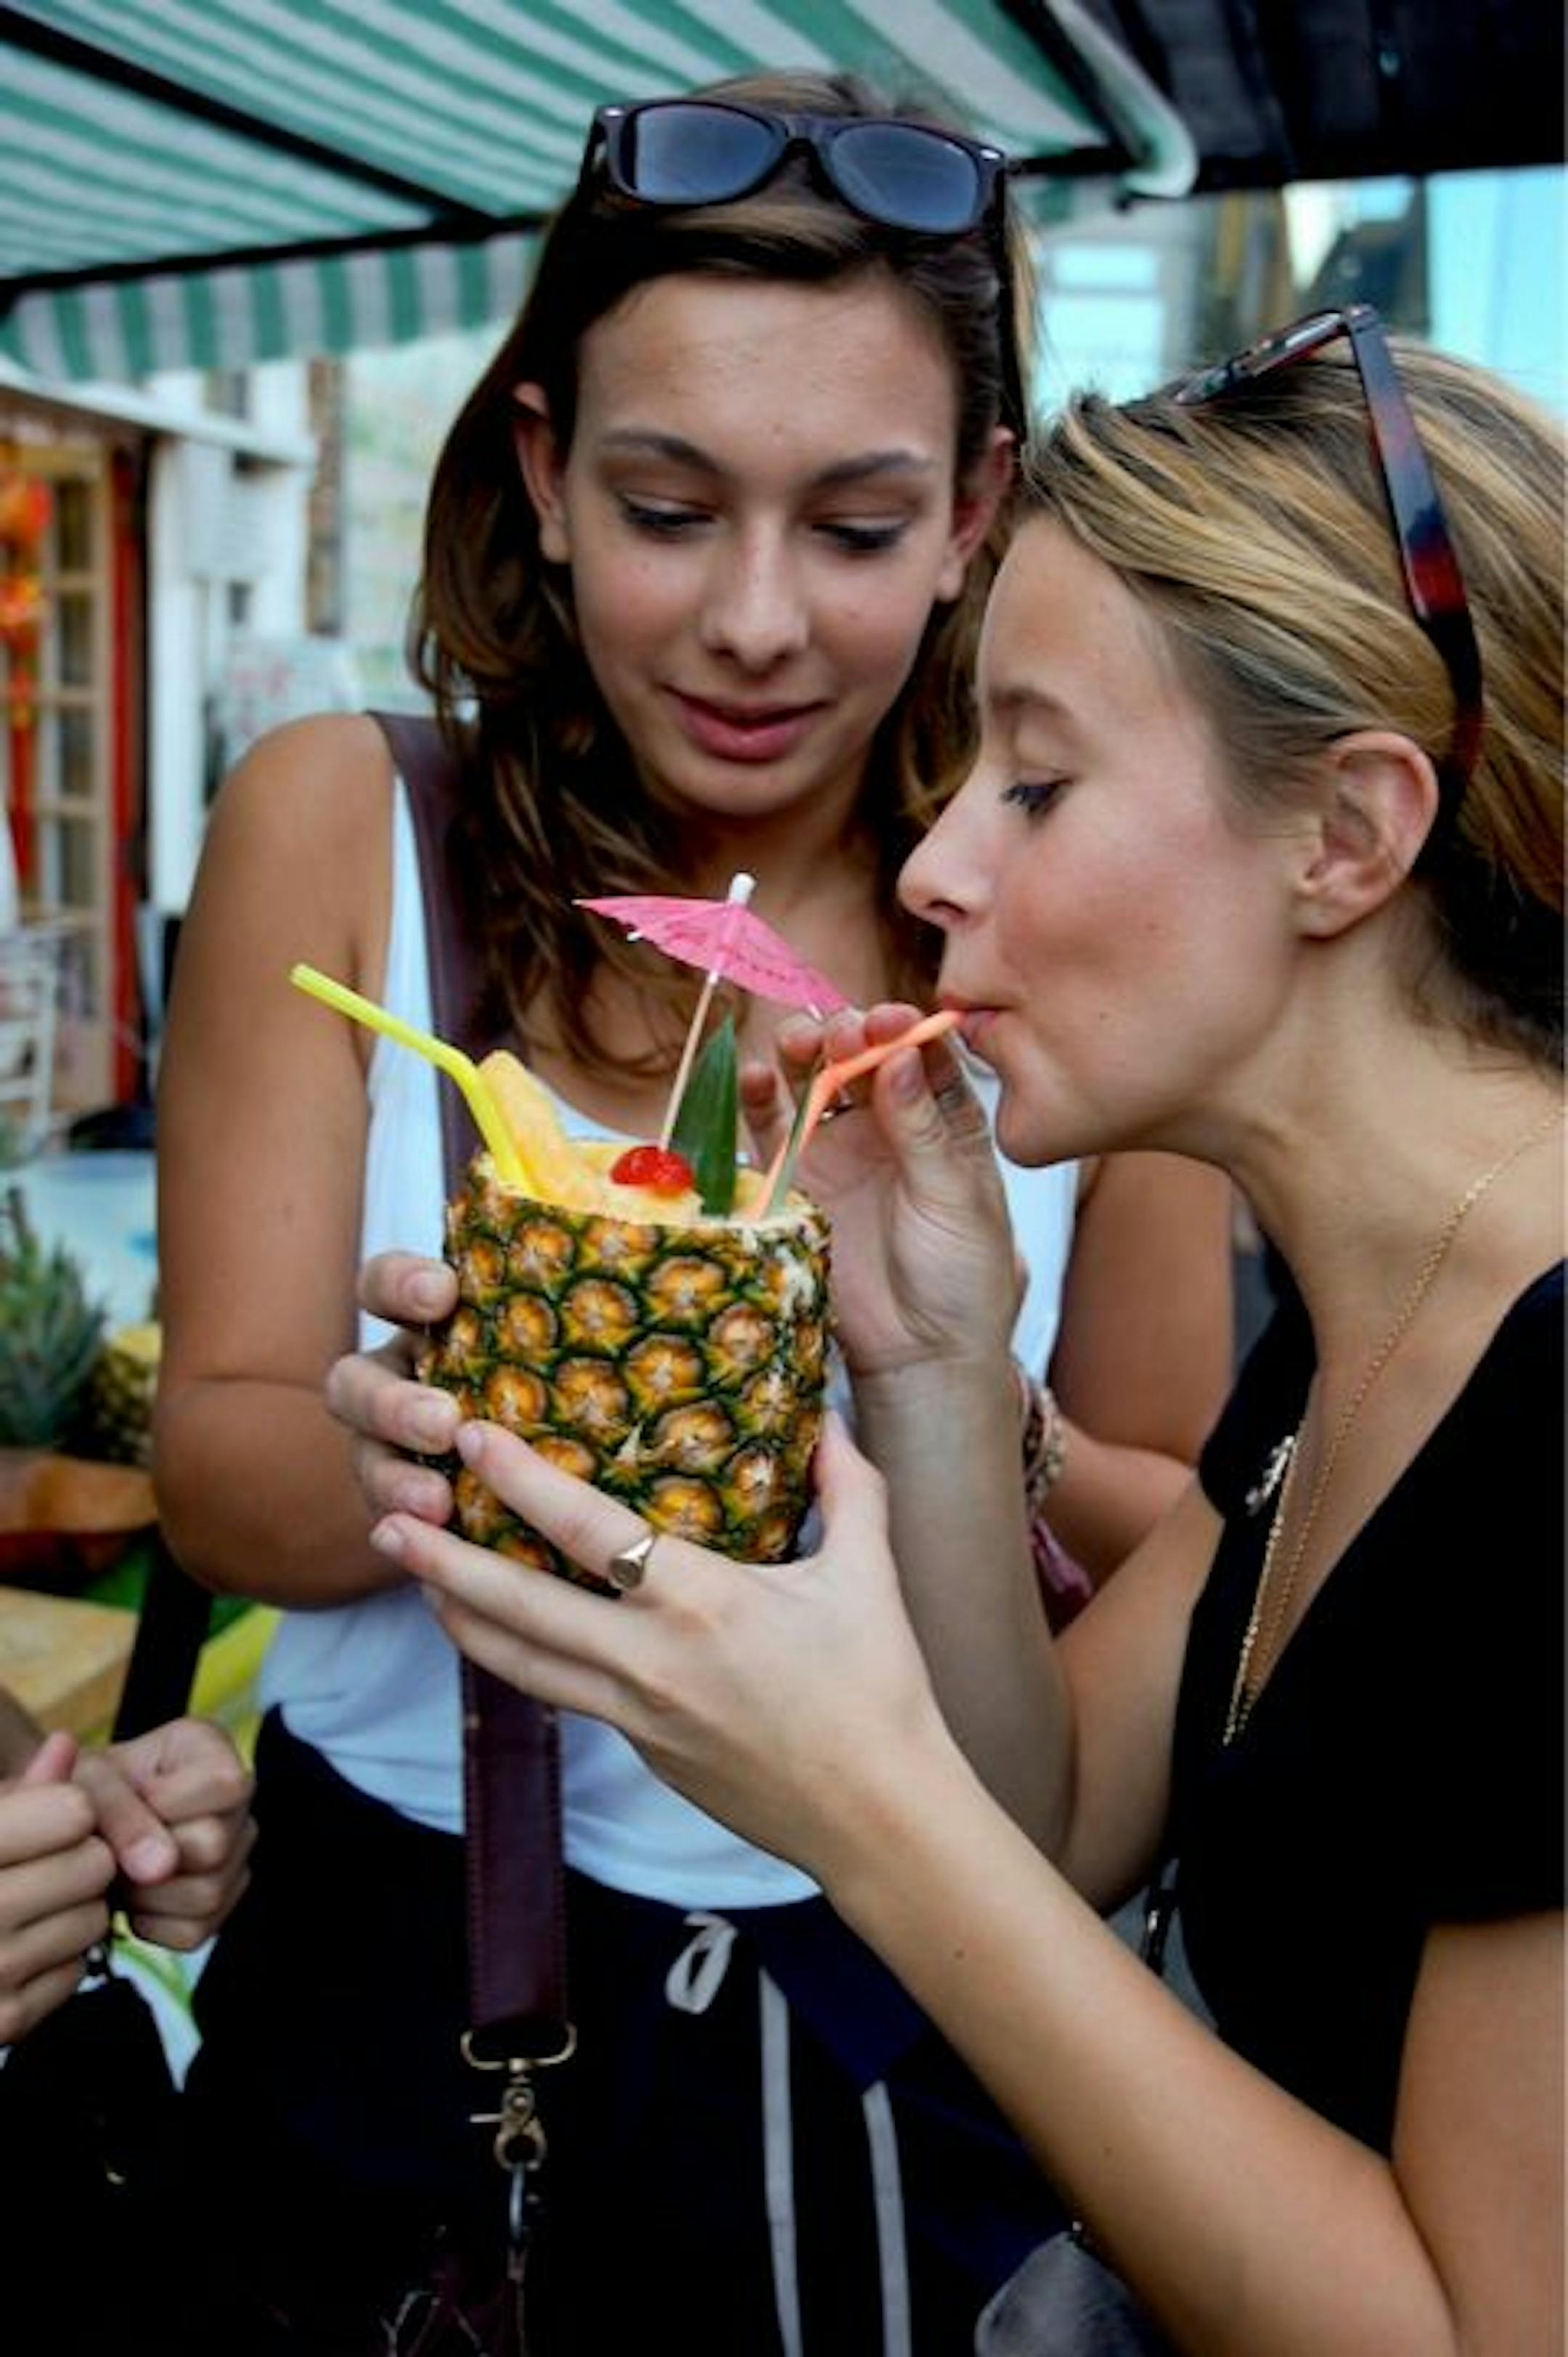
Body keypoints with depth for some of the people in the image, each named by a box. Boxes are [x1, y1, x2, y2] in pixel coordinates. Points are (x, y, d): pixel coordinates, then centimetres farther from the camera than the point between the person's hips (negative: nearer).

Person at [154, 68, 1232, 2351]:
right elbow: (216, 1476, -10)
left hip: (899, 2016, 1)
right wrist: (409, 1438, -32)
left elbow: (1184, 1546, -3)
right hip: (396, 1971, 0)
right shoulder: (343, 827, -11)